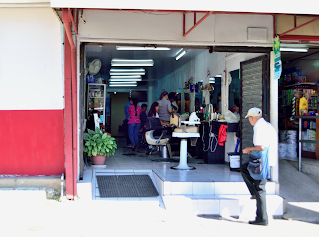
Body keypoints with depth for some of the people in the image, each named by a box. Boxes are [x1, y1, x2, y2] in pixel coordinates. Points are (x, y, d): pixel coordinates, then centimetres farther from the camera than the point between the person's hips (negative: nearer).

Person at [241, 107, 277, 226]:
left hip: (263, 162, -10)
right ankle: (255, 193, 16)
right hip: (268, 159, 10)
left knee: (260, 189, -3)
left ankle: (262, 219, 3)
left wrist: (249, 149, -6)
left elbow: (261, 146, -23)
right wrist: (252, 150, 21)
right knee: (243, 169, 24)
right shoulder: (267, 125, 15)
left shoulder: (259, 127, -16)